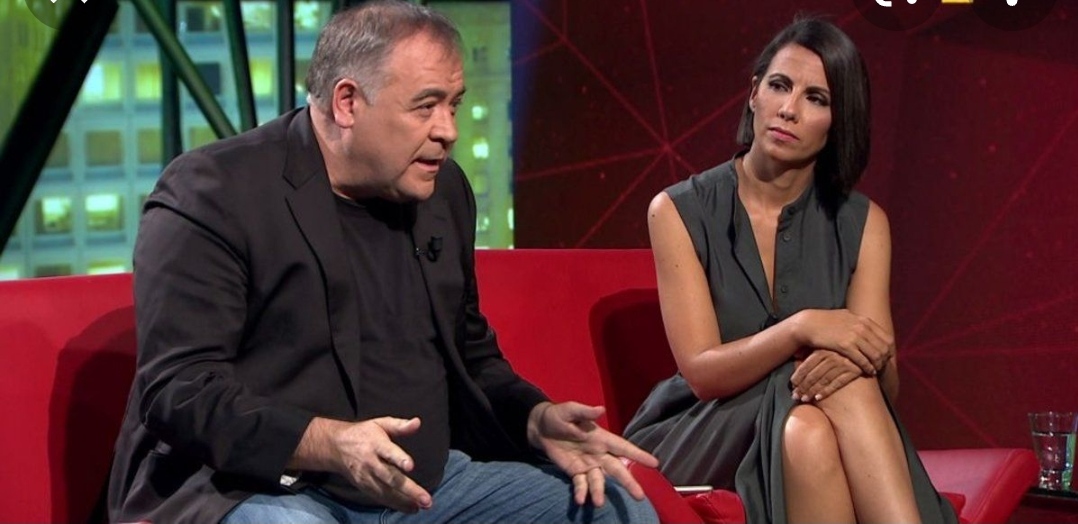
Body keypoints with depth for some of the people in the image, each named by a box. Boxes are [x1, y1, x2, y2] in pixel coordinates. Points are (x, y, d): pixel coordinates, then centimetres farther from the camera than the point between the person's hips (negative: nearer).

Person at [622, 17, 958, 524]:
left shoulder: (862, 222, 5)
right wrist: (802, 328, -29)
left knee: (850, 385, -31)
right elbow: (702, 373, -12)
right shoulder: (679, 211, -3)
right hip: (699, 436, -2)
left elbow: (884, 386, -3)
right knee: (804, 426, -34)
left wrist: (855, 359, -27)